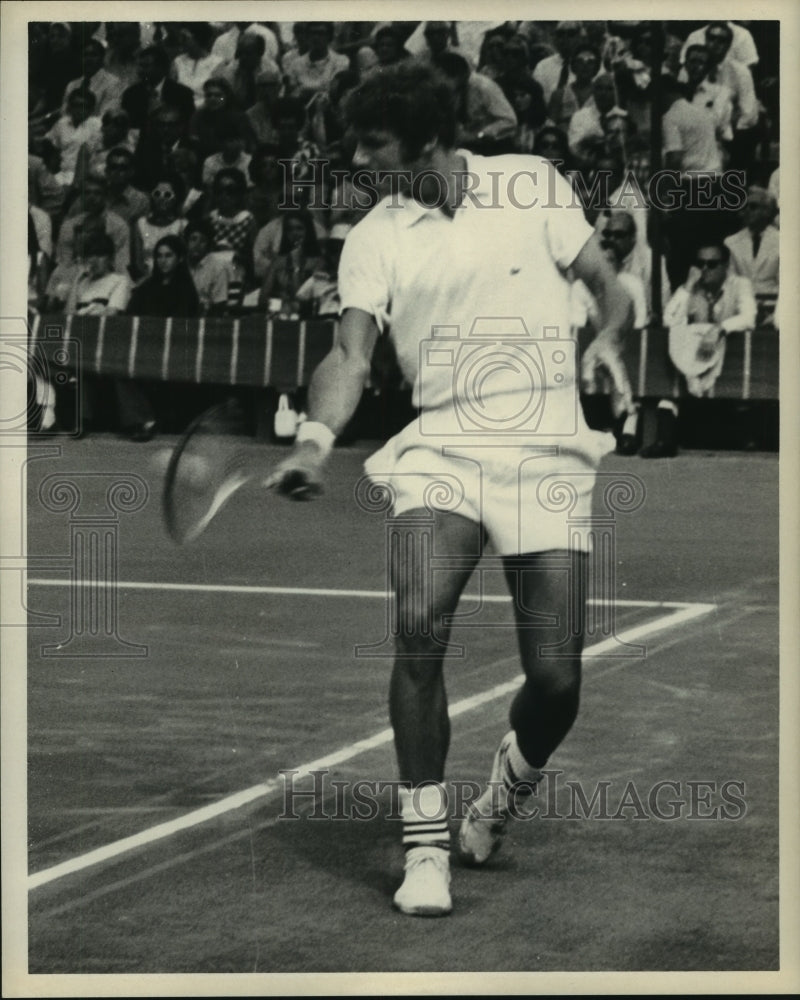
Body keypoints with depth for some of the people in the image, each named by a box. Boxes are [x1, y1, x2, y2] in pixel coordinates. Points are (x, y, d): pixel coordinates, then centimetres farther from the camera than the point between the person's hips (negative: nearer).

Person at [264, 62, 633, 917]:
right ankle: (426, 849, -12)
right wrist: (316, 439, -24)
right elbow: (352, 355, -5)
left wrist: (608, 338, -10)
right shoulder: (374, 239, 5)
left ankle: (501, 797, 28)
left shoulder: (532, 185, 4)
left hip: (547, 451, -1)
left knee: (556, 678, -6)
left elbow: (605, 283, 12)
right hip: (441, 446, 1)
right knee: (418, 629, -23)